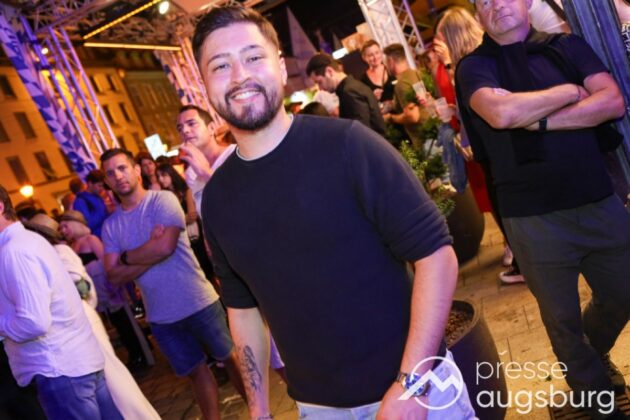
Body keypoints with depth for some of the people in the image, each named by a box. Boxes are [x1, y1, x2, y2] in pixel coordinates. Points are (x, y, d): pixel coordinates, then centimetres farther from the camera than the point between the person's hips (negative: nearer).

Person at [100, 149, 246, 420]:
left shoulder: (163, 200, -9)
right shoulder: (110, 226, 5)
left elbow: (165, 246, -24)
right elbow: (114, 276, -2)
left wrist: (126, 257, -8)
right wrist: (149, 254, -16)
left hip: (198, 303, -4)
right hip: (161, 316, 4)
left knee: (232, 359, 10)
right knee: (196, 372, 16)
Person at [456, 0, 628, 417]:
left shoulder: (568, 46, 8)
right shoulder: (474, 66, -2)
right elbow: (500, 112, -22)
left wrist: (539, 120, -16)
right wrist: (572, 91, -9)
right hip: (534, 217, -3)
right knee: (563, 319, 11)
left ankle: (593, 352, 51)